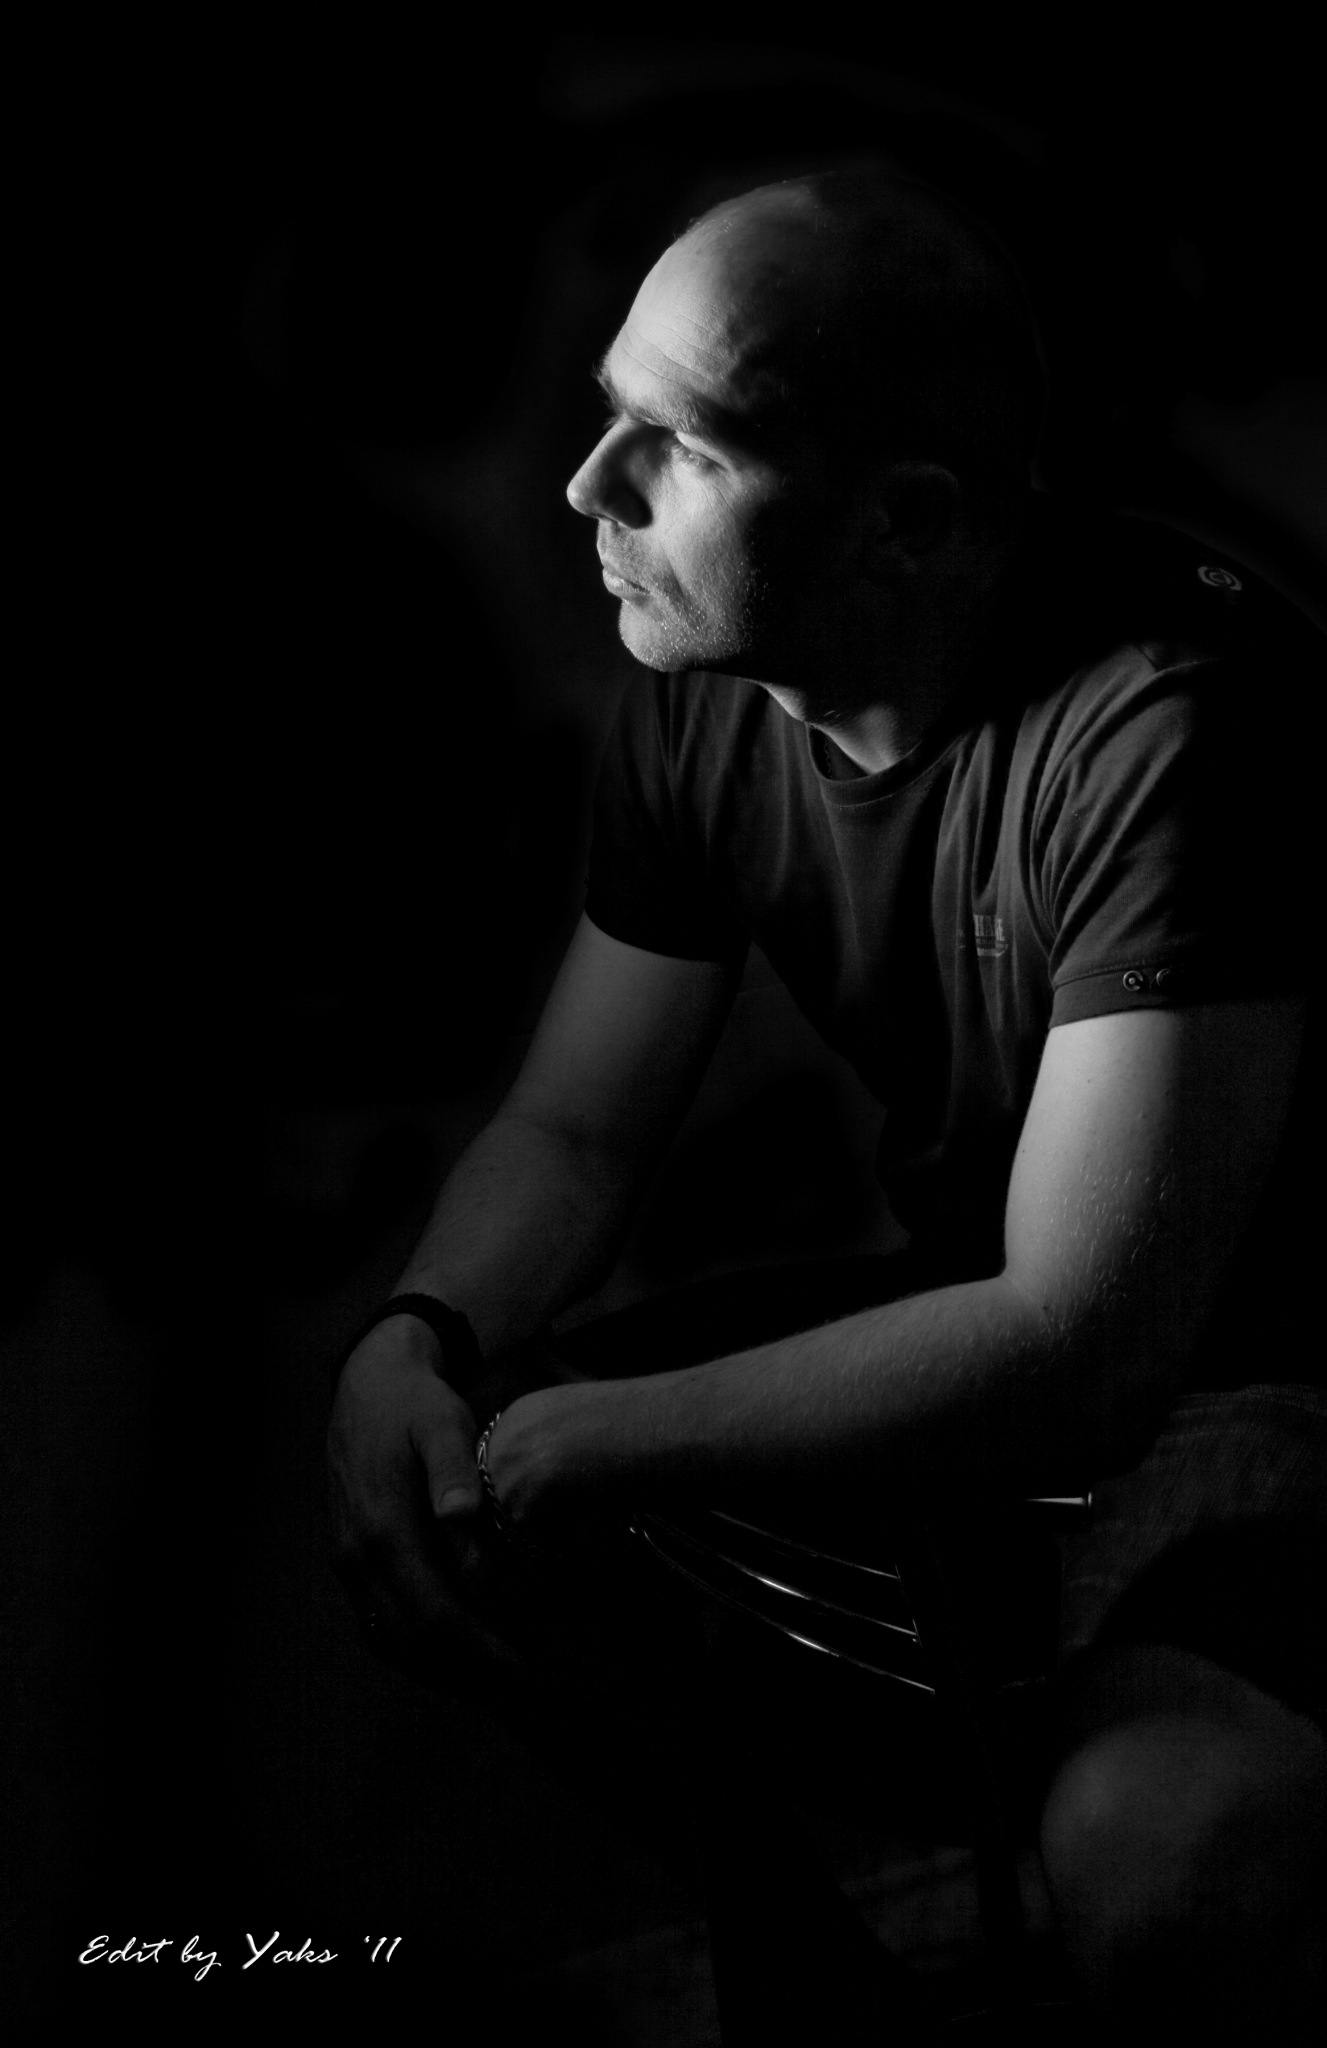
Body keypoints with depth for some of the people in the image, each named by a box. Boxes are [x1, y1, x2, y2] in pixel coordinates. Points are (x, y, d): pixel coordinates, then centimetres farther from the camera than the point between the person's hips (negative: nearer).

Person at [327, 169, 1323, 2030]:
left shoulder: (1170, 723, -30)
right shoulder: (704, 692, -7)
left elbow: (1081, 1353, -32)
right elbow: (573, 1131, 3)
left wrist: (591, 1445, -28)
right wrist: (418, 1347, -18)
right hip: (947, 1301, 7)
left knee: (1155, 1851, -35)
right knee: (427, 1527, -6)